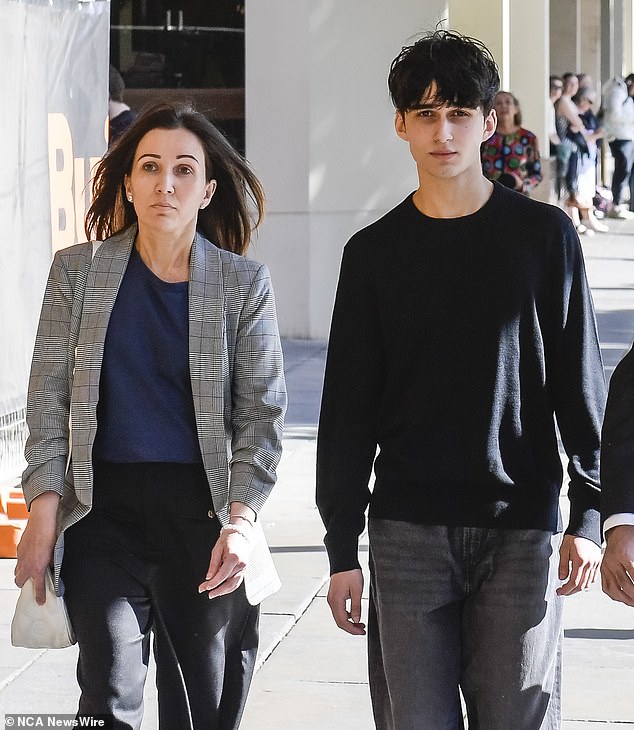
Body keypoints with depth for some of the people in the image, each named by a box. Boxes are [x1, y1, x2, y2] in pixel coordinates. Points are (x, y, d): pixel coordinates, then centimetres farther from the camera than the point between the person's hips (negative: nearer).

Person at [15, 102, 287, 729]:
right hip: (105, 509, 0)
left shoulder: (245, 284, 2)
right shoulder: (78, 272, 4)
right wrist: (43, 514, -4)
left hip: (206, 514, 1)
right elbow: (48, 398, 4)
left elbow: (262, 411, 0)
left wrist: (241, 519, -12)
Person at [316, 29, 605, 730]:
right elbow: (348, 410, 7)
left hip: (522, 528, -1)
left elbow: (579, 384, 4)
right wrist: (342, 550, 3)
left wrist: (587, 517, -2)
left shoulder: (543, 235, 3)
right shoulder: (375, 252, 5)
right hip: (409, 533, 1)